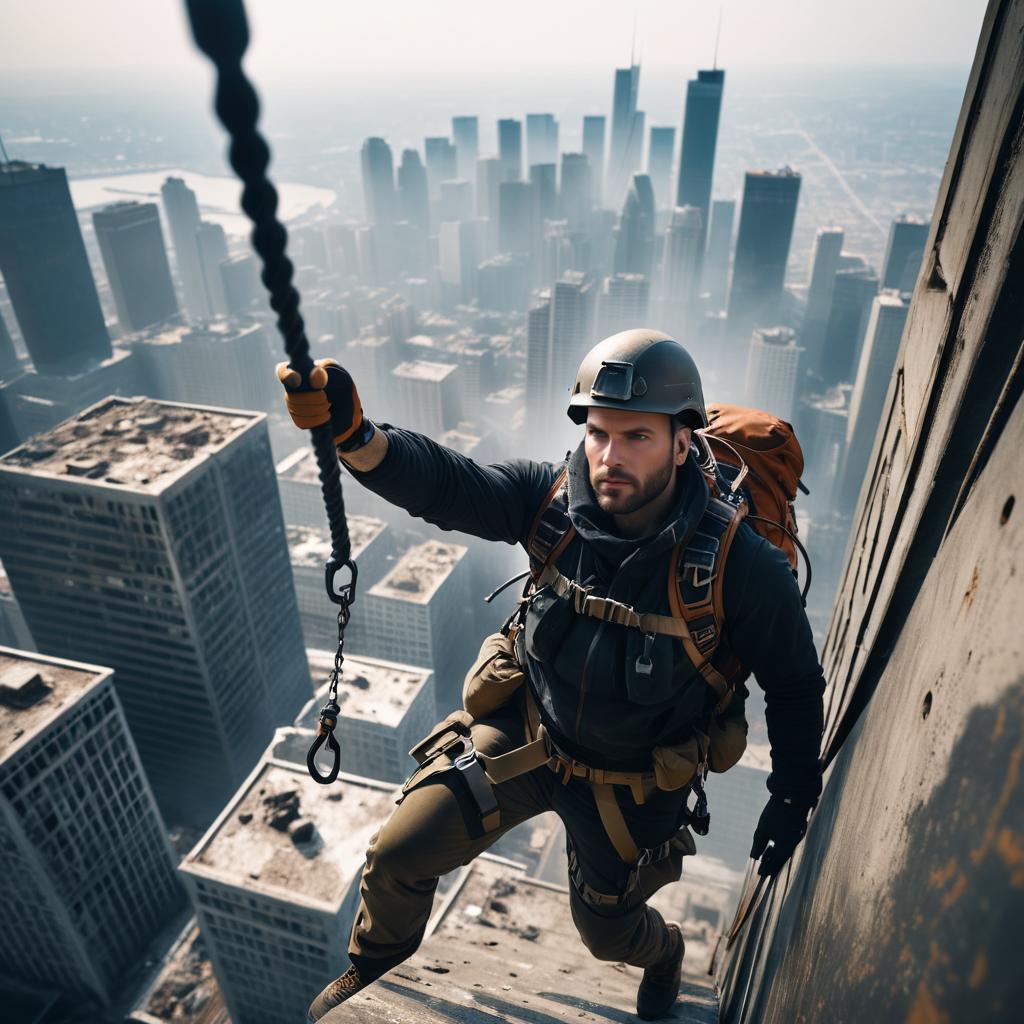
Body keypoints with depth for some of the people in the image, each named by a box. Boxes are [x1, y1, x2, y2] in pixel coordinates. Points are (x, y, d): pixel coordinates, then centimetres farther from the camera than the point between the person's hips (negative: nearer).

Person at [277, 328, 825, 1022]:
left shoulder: (742, 566, -28)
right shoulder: (558, 498, -22)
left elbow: (795, 680, -12)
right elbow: (441, 483, -32)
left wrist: (794, 795, -8)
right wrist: (351, 431, -50)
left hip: (628, 780, -2)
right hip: (527, 731, 2)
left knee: (605, 929, 21)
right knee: (396, 855, 5)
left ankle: (663, 952, 63)